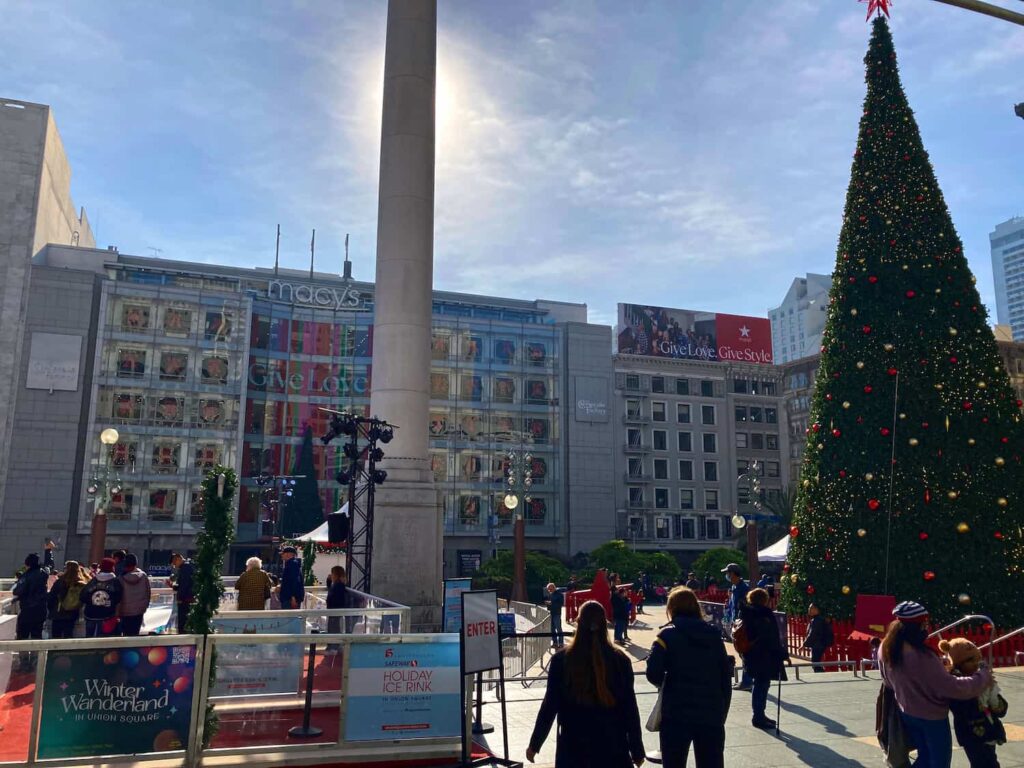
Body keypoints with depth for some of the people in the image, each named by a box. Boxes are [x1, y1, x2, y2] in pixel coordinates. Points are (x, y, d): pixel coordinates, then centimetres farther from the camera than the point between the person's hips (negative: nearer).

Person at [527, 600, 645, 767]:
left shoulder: (561, 660, -10)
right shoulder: (620, 660, -8)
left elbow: (550, 706, -6)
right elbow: (630, 710, -4)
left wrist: (535, 744, 6)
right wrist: (637, 751, 8)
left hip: (573, 745, 0)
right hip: (612, 746, 0)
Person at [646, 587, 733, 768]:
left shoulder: (668, 634, -5)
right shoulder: (714, 634, 6)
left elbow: (653, 674, -15)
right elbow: (726, 678, 6)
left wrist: (665, 683, 7)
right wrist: (722, 715, 13)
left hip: (676, 714, -3)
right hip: (711, 714, 3)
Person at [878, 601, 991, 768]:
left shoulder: (885, 649, -11)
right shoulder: (923, 657, -33)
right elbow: (951, 687, -24)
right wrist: (983, 676, -11)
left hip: (907, 714, 6)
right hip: (932, 717, -6)